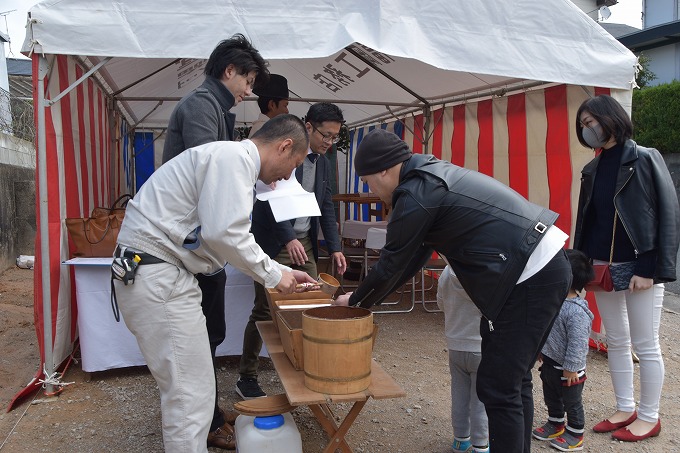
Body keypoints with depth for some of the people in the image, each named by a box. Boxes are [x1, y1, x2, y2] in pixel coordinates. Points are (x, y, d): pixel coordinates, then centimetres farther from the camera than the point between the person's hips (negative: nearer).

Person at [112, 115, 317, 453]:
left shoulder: (235, 160, 19)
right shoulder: (234, 156, -13)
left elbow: (225, 235, 25)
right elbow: (224, 233, -24)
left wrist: (283, 272, 23)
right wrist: (272, 275, -10)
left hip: (159, 273, 11)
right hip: (155, 275, -11)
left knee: (184, 386, 21)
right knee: (191, 394, -4)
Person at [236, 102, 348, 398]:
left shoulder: (323, 162, 10)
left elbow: (326, 207, 13)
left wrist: (334, 247, 4)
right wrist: (288, 239, -29)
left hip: (305, 244, 7)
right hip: (274, 245, -7)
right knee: (264, 312, -2)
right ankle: (246, 378, 13)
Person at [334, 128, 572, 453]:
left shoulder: (416, 195, -12)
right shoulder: (433, 177, 18)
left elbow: (391, 265, -2)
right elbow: (414, 255, 24)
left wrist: (355, 302, 15)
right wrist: (364, 296, 27)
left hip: (528, 278, -10)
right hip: (549, 267, 10)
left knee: (497, 389, -2)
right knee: (514, 382, 18)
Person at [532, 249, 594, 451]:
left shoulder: (576, 311, -30)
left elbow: (577, 343, -27)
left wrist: (571, 368, -21)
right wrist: (541, 349, 20)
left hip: (567, 370, -9)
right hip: (549, 362, 9)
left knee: (571, 402, 12)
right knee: (551, 397, 25)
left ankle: (575, 436, 30)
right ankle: (555, 425, 45)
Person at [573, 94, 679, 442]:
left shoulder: (645, 159, -7)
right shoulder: (592, 169, 9)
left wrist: (652, 269, -16)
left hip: (638, 268, -6)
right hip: (602, 269, 6)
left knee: (645, 345, 4)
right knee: (616, 342, 12)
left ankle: (649, 417, 17)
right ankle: (625, 409, 25)